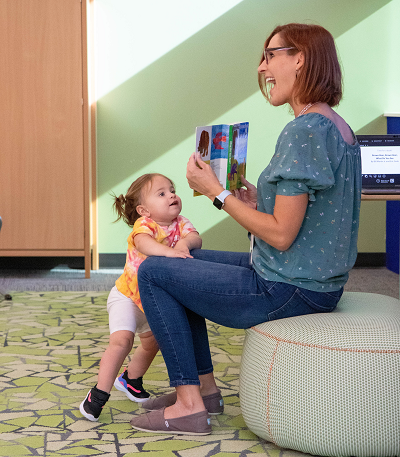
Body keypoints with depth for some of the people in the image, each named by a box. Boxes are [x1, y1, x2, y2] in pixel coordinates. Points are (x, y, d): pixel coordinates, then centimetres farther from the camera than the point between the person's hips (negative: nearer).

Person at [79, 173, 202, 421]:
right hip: (127, 295, -7)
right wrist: (168, 251, -65)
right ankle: (99, 394, -8)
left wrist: (184, 242, -47)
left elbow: (196, 238, -26)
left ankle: (131, 378, 47)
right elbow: (143, 243, -50)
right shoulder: (144, 224, -27)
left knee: (152, 342, 20)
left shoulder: (180, 224, -9)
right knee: (122, 339, -22)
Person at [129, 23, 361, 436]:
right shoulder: (339, 127, 9)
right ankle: (204, 383, 27)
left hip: (288, 291, -10)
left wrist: (217, 192, -14)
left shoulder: (304, 131, -22)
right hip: (318, 282, 10)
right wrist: (260, 202, 7)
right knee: (183, 263, 22)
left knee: (152, 272, -1)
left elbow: (281, 235, -23)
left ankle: (189, 405, 3)